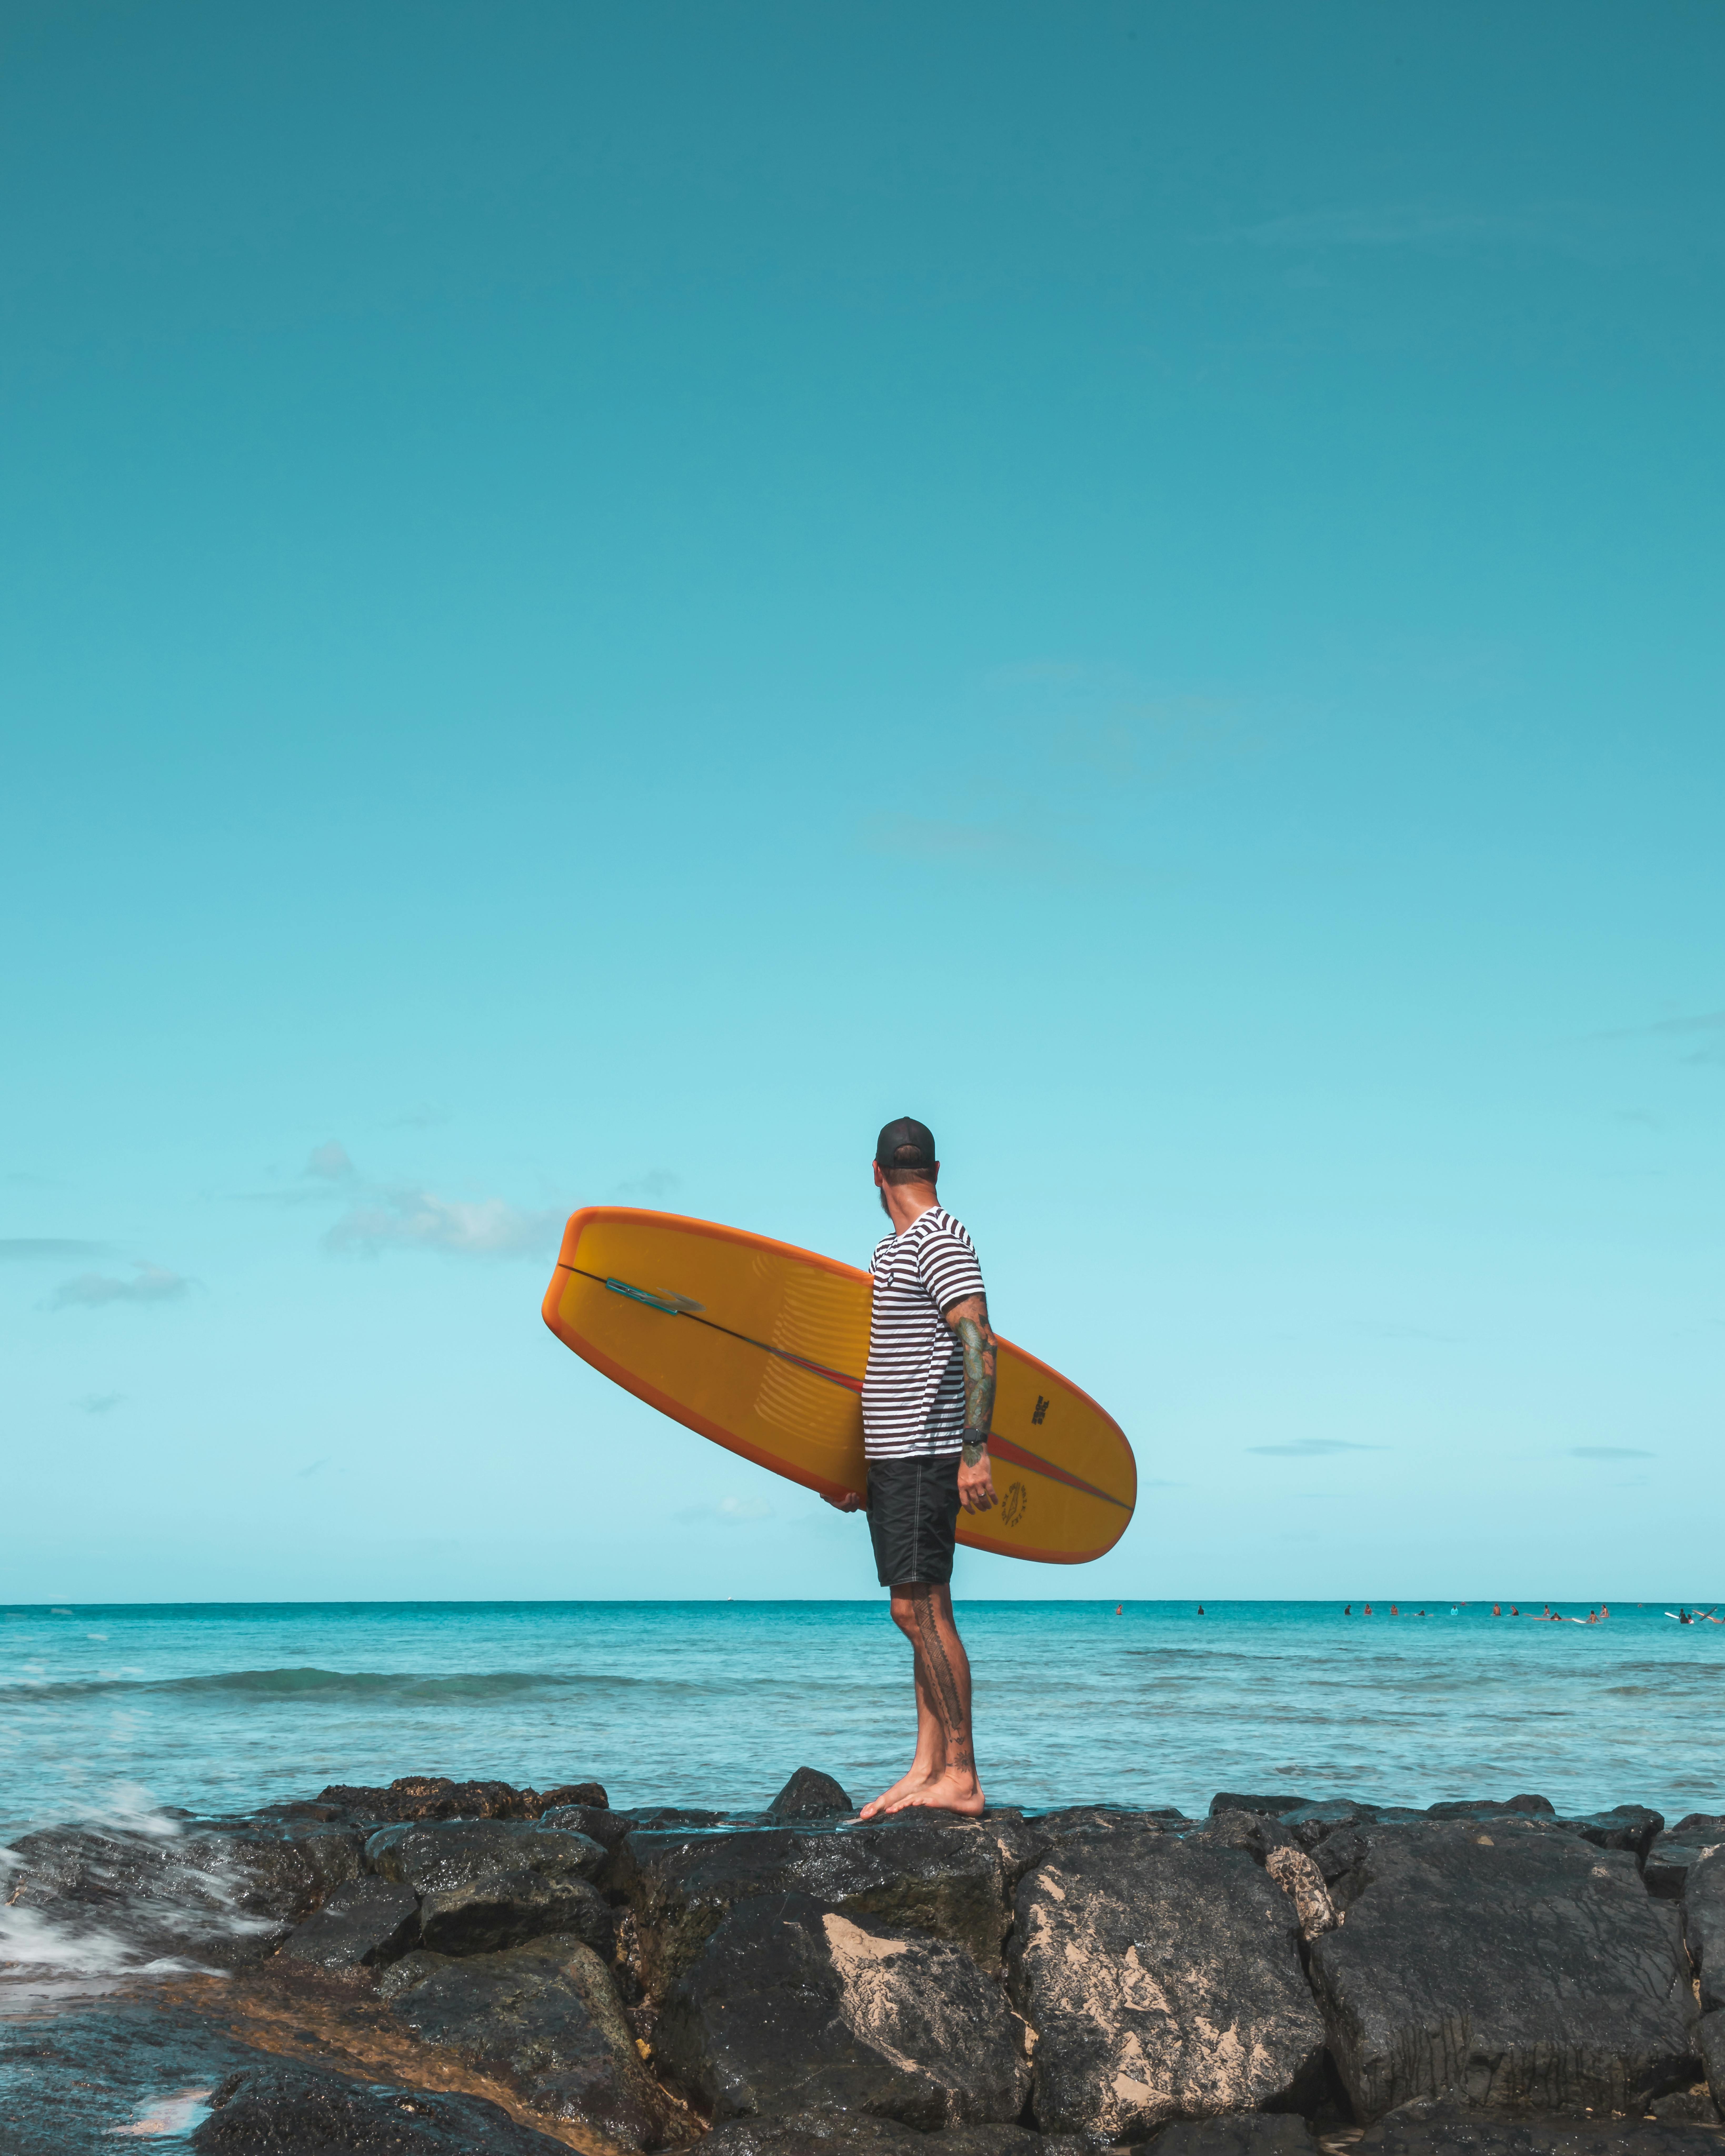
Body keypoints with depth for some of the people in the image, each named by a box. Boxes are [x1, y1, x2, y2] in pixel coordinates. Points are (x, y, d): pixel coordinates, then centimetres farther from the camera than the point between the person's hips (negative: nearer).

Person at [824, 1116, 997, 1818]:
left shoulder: (939, 1239, -12)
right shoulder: (892, 1249, 19)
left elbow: (979, 1343, -21)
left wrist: (974, 1453, -27)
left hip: (925, 1456, -10)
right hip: (893, 1455, 10)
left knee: (921, 1609, -11)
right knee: (920, 1614, 9)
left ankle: (961, 1779, -8)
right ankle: (928, 1769, 12)